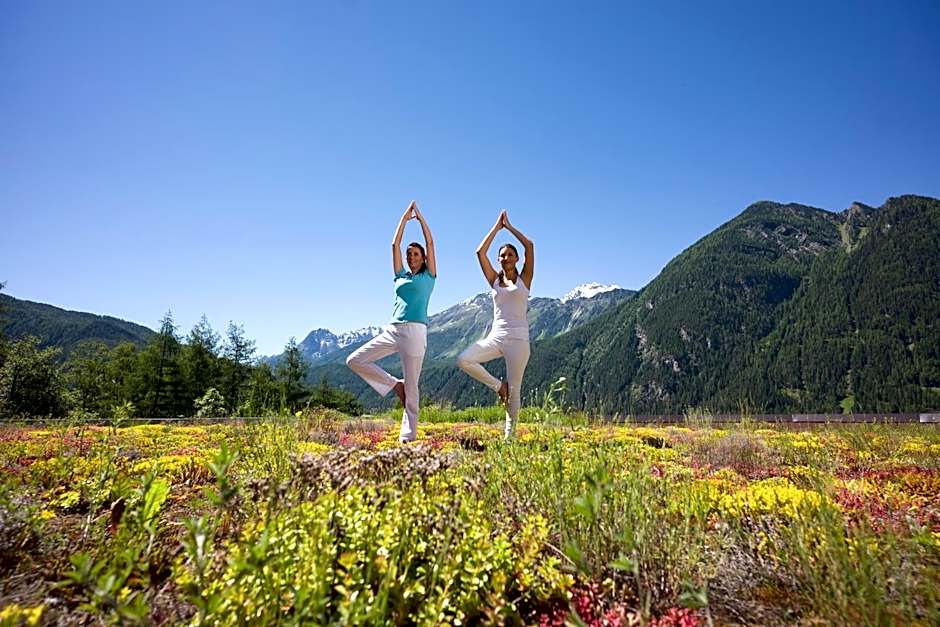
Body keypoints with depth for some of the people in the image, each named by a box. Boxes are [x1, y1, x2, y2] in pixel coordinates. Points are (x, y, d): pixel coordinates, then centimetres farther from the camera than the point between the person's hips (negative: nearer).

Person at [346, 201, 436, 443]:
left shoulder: (429, 276, 10)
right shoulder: (401, 275, 20)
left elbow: (430, 243, 6)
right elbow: (395, 244, 18)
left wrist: (420, 216, 14)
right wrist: (405, 217, 20)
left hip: (414, 330, -5)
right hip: (392, 330, 5)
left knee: (411, 387, -3)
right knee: (355, 360, -4)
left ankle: (408, 436, 3)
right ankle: (394, 384, 7)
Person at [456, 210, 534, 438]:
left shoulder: (524, 278, 5)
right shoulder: (494, 280, 11)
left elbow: (530, 246, -6)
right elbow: (480, 252, 2)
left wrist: (509, 226, 4)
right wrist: (497, 226, 6)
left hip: (518, 339, -3)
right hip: (496, 336, 3)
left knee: (514, 389, -1)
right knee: (464, 360, -19)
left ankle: (510, 432, 14)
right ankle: (498, 386, 1)